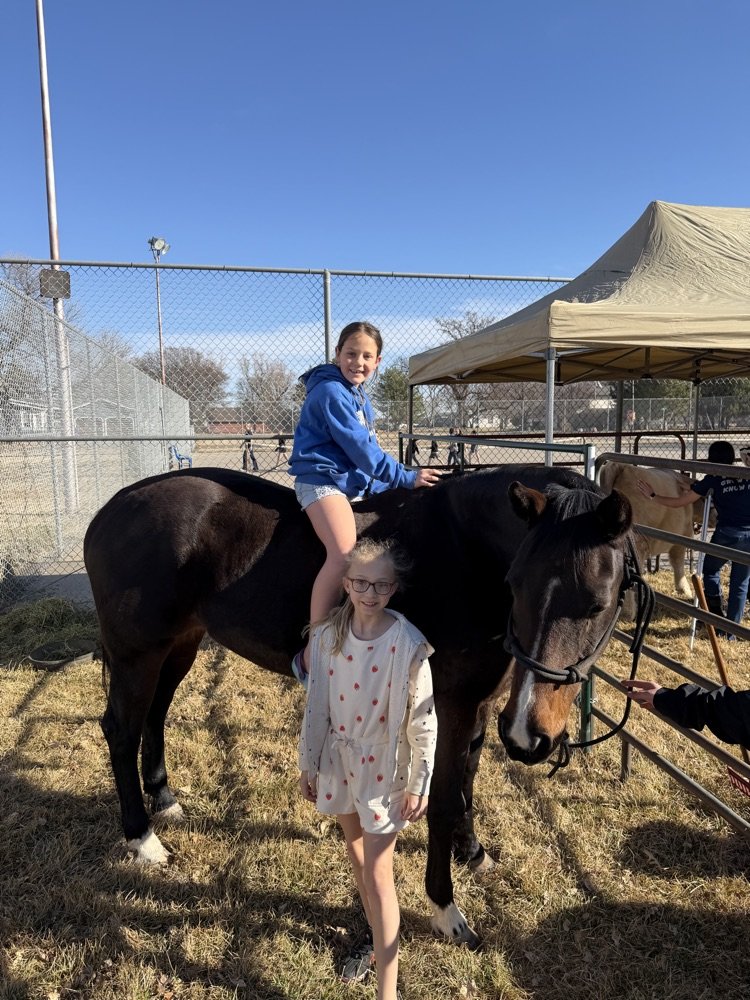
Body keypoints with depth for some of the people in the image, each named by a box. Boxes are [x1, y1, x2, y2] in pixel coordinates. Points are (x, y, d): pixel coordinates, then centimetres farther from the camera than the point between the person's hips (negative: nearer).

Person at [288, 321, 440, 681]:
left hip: (354, 484, 11)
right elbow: (360, 448, -16)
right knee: (344, 553, -31)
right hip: (322, 480, -10)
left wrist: (385, 485, 17)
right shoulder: (331, 392, -10)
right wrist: (406, 478, -13)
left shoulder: (360, 397, 19)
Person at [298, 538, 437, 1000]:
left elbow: (423, 720, -15)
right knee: (356, 850, 24)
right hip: (339, 758, 5)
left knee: (378, 876, 2)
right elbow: (316, 705, 0)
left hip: (383, 765, -5)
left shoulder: (408, 644, -22)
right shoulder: (328, 634, -11)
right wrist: (308, 763, 7)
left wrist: (419, 785, -10)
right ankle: (375, 933, 50)